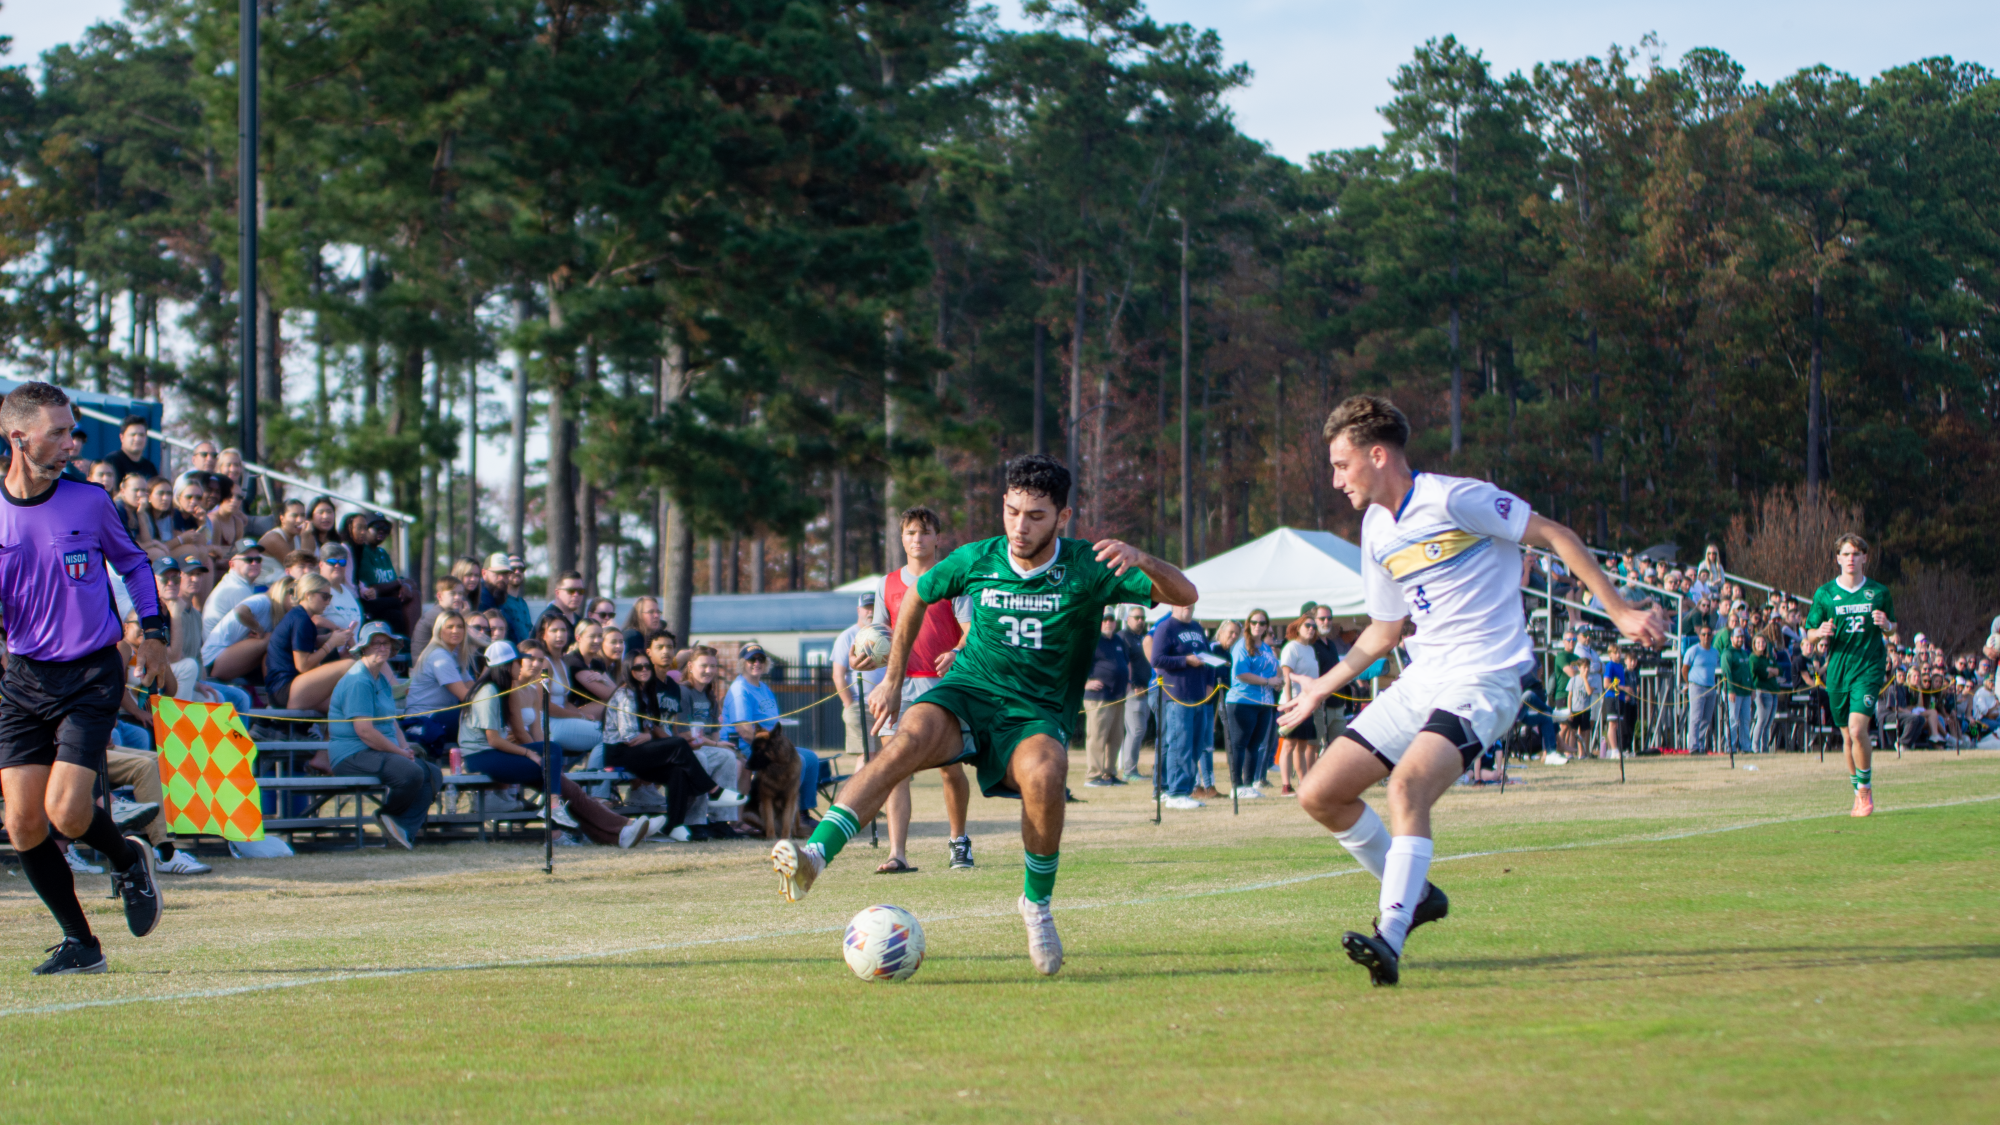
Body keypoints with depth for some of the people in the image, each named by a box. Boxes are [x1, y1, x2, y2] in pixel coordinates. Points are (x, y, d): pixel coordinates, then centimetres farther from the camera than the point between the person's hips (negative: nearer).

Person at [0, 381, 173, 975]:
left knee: (66, 812, -16)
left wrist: (154, 635, 8)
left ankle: (128, 858, 17)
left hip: (91, 675, -2)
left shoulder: (90, 501, -2)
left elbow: (133, 563, 15)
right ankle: (79, 942, 12)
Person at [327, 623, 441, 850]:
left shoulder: (381, 680, 20)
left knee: (433, 773, -4)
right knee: (411, 772, -31)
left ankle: (404, 828, -11)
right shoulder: (358, 681, -14)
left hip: (377, 753, 10)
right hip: (353, 755, -10)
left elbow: (392, 721, 27)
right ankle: (390, 817, -4)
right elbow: (364, 731, -21)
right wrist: (400, 752, -14)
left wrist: (405, 748, 6)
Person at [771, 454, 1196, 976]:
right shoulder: (977, 560, 1)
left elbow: (1184, 595, -14)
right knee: (913, 736, -33)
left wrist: (1141, 560, -34)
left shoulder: (1086, 569, -7)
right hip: (968, 694, 1)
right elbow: (917, 596, 21)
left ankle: (1037, 903, -10)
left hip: (1039, 714, -1)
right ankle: (814, 855, -49)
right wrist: (893, 680, 19)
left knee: (1043, 774, -37)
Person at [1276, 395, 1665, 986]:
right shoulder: (1376, 531, 12)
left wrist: (1620, 611, -11)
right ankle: (1412, 893, 18)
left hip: (1484, 680, -8)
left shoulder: (1452, 499, -12)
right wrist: (1320, 688, 27)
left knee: (1407, 782, -33)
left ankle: (1390, 939, -37)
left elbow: (1555, 536, -7)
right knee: (1320, 794, 1)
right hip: (1421, 681, 8)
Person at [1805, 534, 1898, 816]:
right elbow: (1810, 632, 9)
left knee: (1857, 729, -18)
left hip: (1869, 668, -2)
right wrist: (1821, 632, -14)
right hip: (1837, 669, 2)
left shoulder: (1879, 592, 4)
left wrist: (1887, 626, -9)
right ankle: (1859, 793, 25)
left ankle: (1866, 789, -3)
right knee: (1847, 736, 8)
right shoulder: (1824, 594, 4)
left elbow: (1893, 629, 15)